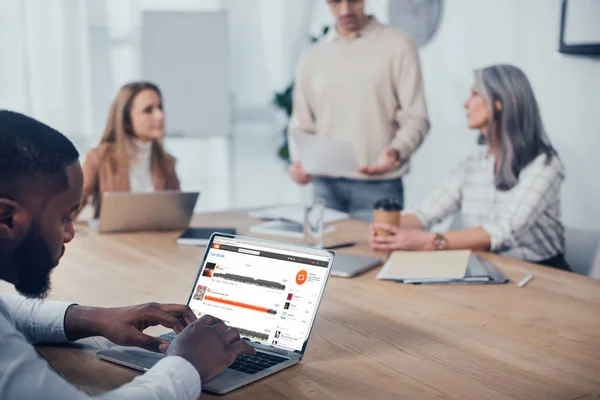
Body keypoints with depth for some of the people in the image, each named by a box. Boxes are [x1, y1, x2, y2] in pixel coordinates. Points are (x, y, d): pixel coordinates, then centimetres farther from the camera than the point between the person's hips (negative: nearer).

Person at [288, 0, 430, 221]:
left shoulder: (398, 45, 0)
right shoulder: (312, 58, 11)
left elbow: (415, 117, -5)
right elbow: (301, 125, 14)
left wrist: (395, 153, -23)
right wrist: (299, 162, -5)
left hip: (378, 187, -3)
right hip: (325, 187, 3)